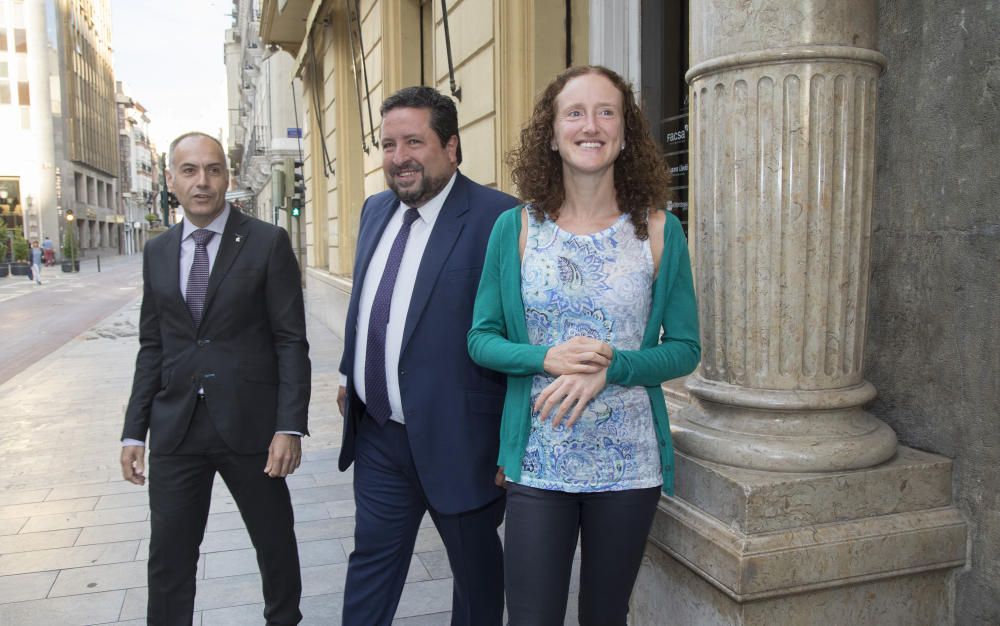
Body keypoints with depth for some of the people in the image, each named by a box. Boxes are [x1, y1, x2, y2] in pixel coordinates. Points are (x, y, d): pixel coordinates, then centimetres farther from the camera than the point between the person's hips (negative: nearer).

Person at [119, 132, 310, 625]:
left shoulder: (268, 243, -5)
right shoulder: (157, 252, 8)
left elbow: (291, 341, -8)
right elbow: (152, 347, 11)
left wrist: (290, 426, -15)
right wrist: (134, 431, 8)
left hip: (250, 424, -3)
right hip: (175, 429, 3)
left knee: (275, 544, 14)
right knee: (168, 558, 10)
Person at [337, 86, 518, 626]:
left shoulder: (496, 217, -17)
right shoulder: (376, 210, 8)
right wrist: (349, 374, 20)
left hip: (455, 440, -6)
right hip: (377, 432, 7)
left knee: (477, 570, 17)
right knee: (371, 560, 19)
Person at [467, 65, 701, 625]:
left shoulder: (659, 230, -2)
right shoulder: (515, 228, -2)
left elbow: (685, 348, 0)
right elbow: (481, 338, 1)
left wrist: (609, 368, -18)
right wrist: (547, 358, -18)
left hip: (630, 466, 1)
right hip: (538, 464, 0)